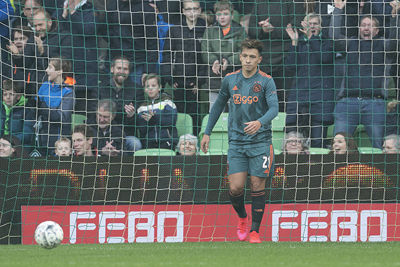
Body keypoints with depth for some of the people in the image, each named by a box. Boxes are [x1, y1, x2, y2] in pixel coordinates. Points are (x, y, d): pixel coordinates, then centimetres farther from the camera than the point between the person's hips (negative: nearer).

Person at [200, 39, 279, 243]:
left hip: (260, 141, -2)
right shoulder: (230, 80, 6)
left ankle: (255, 231, 11)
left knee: (257, 186, -2)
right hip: (236, 141, 2)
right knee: (235, 187, -7)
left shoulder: (266, 81, -4)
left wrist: (260, 122, -36)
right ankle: (242, 218, 23)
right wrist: (207, 132, 17)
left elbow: (274, 108, -16)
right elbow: (219, 105, 19)